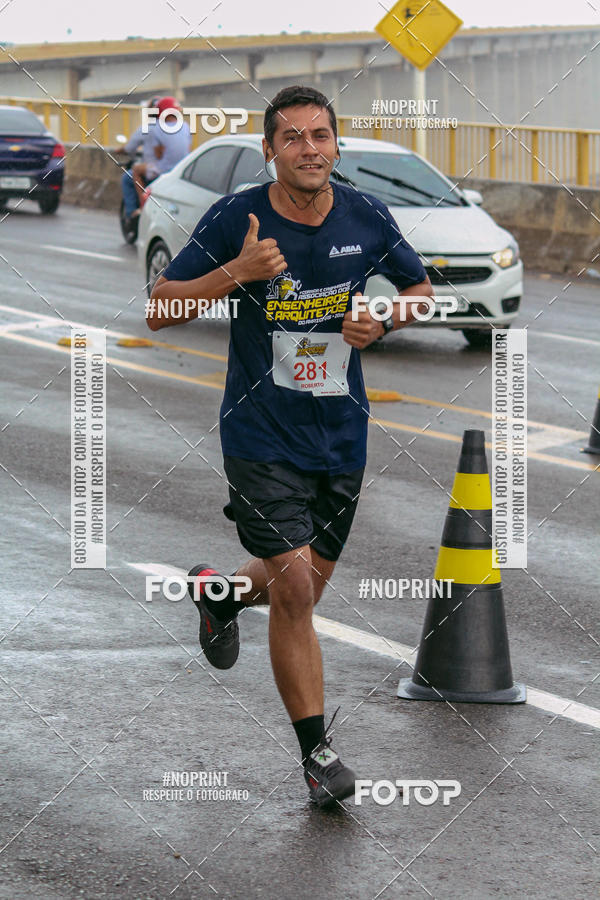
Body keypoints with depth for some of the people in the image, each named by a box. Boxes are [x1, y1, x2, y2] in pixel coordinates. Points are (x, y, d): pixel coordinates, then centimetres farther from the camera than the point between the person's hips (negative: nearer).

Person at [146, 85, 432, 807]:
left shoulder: (367, 218, -2)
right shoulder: (234, 220, -11)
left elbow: (420, 289, 15)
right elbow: (159, 308, -9)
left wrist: (382, 321, -7)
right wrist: (237, 273, -24)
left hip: (341, 435, 4)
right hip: (261, 436, -4)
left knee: (306, 589, 14)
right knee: (293, 589, -13)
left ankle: (219, 592, 49)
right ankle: (316, 751, 0)